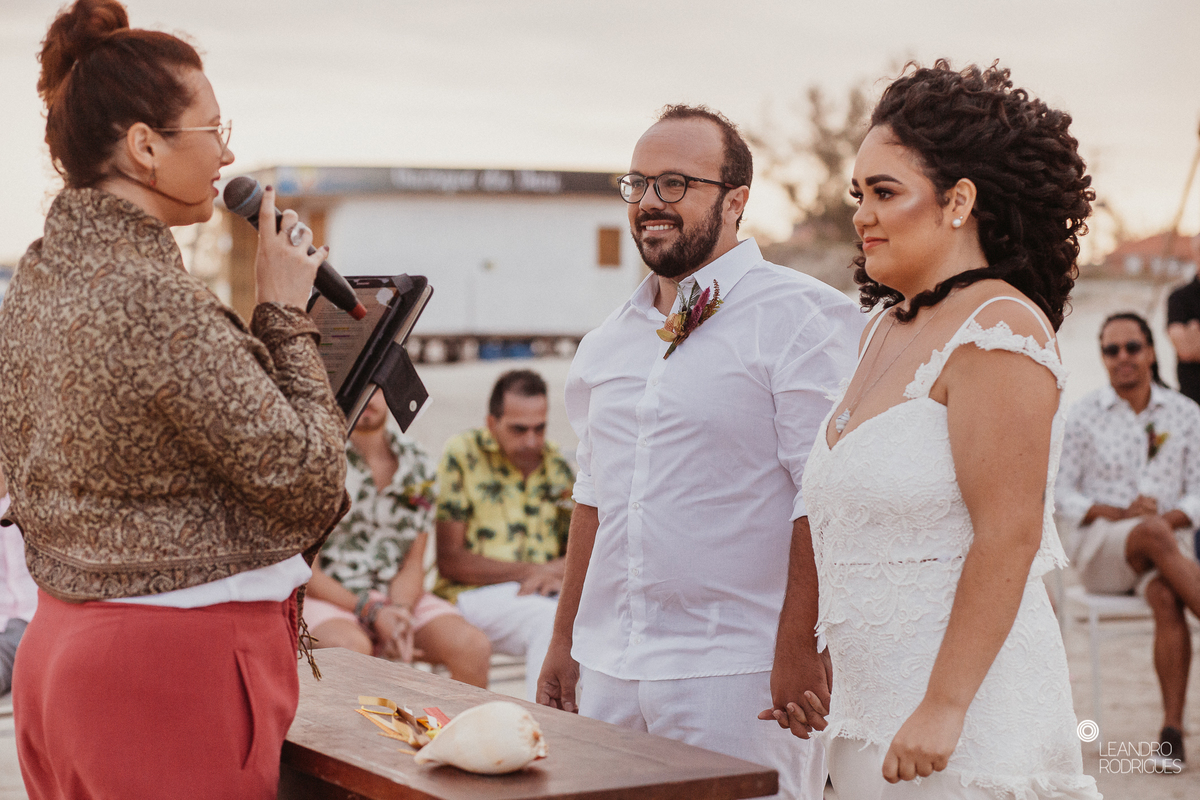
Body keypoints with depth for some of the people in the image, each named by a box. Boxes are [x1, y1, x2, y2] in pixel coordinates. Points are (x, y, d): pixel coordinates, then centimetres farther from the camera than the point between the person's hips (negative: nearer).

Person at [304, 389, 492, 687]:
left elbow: (413, 564, 7)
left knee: (475, 648, -20)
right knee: (352, 648, -38)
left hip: (399, 596, 4)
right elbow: (306, 572, -8)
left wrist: (400, 610, -15)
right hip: (327, 597, -4)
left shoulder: (418, 464, 7)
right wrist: (372, 611, -18)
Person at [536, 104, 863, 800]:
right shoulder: (613, 336, 15)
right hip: (608, 672, 7)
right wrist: (565, 640, 18)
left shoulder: (800, 317, -8)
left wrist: (798, 648, -19)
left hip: (737, 673, -6)